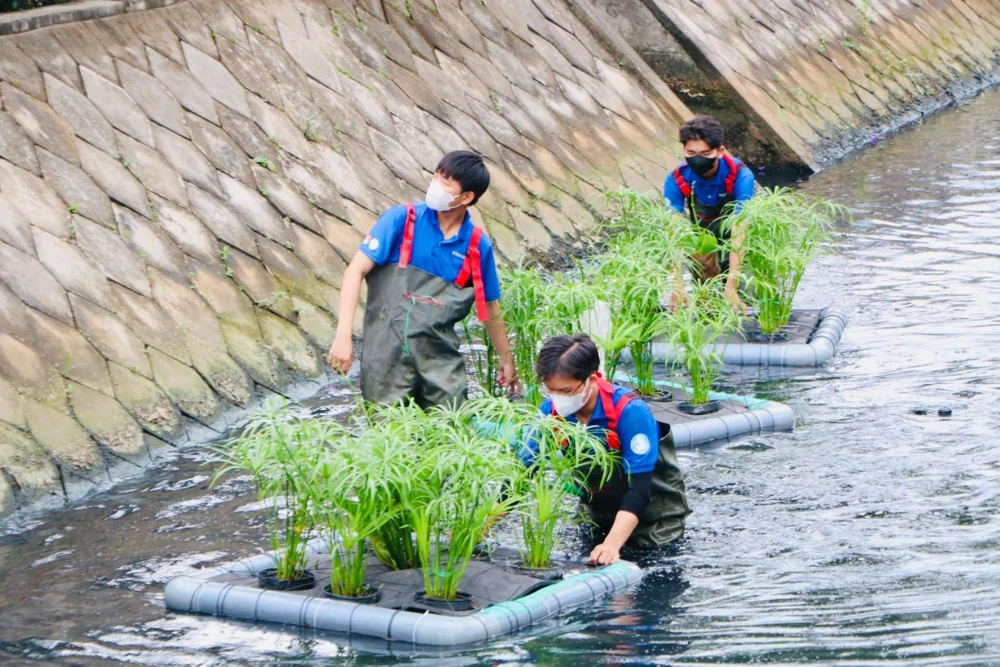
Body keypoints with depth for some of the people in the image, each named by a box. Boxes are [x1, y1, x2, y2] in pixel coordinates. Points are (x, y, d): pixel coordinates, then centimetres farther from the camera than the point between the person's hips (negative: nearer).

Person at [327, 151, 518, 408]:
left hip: (440, 356, 2)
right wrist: (344, 334, -18)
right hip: (388, 352, -2)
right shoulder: (402, 219, -4)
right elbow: (356, 270, -8)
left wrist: (507, 359, 24)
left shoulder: (478, 246, 3)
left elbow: (490, 308, 17)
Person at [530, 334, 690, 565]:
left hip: (652, 500, -4)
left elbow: (639, 486, -38)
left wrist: (612, 545, -51)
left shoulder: (630, 411, -34)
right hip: (600, 505, 4)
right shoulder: (551, 411, -21)